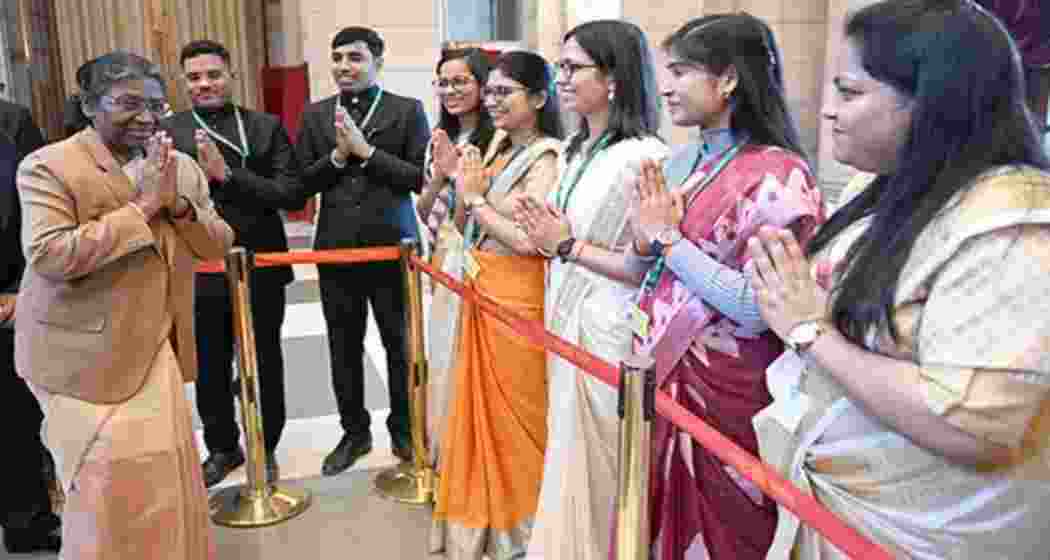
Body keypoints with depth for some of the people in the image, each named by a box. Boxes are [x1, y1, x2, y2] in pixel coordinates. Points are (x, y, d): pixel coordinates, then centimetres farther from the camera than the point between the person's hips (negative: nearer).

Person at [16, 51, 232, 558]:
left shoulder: (181, 167, 6)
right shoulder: (48, 166, -12)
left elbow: (218, 247, 4)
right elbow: (47, 256, -23)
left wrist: (179, 204, -15)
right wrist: (139, 207, -23)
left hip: (158, 348, 5)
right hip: (86, 355, -5)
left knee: (162, 475, 14)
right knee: (114, 483, 3)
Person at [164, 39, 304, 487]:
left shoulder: (266, 127, -2)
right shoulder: (165, 133, 0)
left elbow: (294, 195, -12)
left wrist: (227, 174, -20)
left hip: (261, 269, -1)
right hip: (198, 273, 1)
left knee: (265, 366, 14)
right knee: (209, 371, 16)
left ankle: (265, 448, 34)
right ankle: (222, 447, 38)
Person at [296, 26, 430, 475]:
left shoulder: (407, 110, -1)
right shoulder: (314, 115, 8)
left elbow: (422, 177, -10)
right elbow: (301, 184, 4)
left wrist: (366, 150, -14)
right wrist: (337, 155, -12)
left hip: (392, 248, -2)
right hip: (335, 249, 3)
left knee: (400, 344, 10)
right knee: (344, 347, 12)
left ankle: (403, 430, 28)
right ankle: (354, 431, 29)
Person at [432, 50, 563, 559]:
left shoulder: (547, 159, -14)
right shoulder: (501, 154, 11)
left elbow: (527, 240, -24)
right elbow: (469, 228, 14)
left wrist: (474, 197, -14)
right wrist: (462, 183, 0)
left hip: (517, 303, -8)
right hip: (482, 297, 8)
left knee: (514, 419, 6)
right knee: (480, 414, 17)